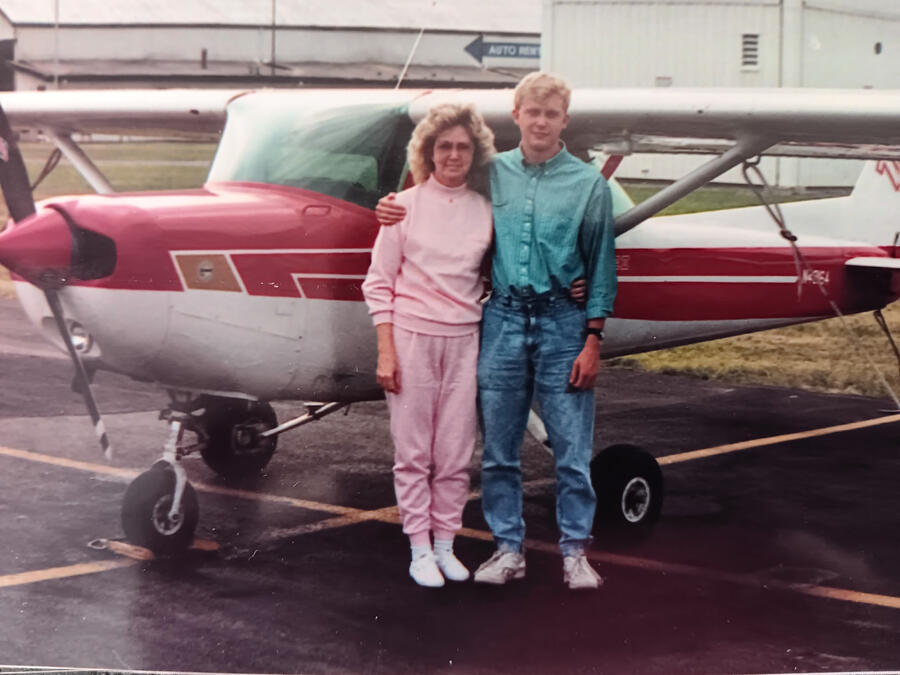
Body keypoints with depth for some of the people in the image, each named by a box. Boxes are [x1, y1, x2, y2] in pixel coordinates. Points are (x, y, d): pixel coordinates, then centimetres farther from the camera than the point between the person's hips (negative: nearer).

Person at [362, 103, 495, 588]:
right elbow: (379, 283, 1)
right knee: (413, 451, 1)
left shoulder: (485, 212, 7)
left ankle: (445, 544, 17)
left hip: (463, 339, 2)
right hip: (411, 334, -2)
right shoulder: (406, 206, 1)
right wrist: (385, 351, -6)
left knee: (455, 453, 4)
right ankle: (420, 550, 11)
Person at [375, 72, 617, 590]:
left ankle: (575, 551, 12)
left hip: (562, 321, -2)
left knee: (572, 448, 0)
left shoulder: (589, 184, 1)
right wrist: (397, 211, 2)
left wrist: (593, 339, -3)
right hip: (502, 319, 2)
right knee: (499, 449, 7)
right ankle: (509, 549, 18)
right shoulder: (491, 174, 7)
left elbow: (601, 267, 2)